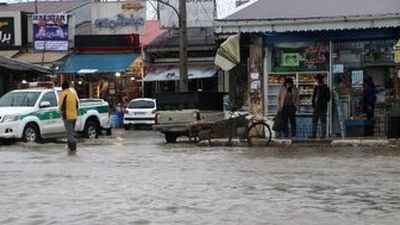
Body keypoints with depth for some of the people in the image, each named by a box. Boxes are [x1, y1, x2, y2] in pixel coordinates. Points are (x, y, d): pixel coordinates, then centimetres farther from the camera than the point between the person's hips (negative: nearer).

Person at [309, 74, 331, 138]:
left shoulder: (325, 88, -4)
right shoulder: (316, 87, 14)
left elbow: (328, 98, -4)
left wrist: (322, 103, -12)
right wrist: (313, 104, 7)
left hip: (322, 107, -6)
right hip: (316, 107, 6)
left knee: (323, 121, -2)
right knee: (314, 121, 5)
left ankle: (323, 134, 1)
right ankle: (313, 134, 8)